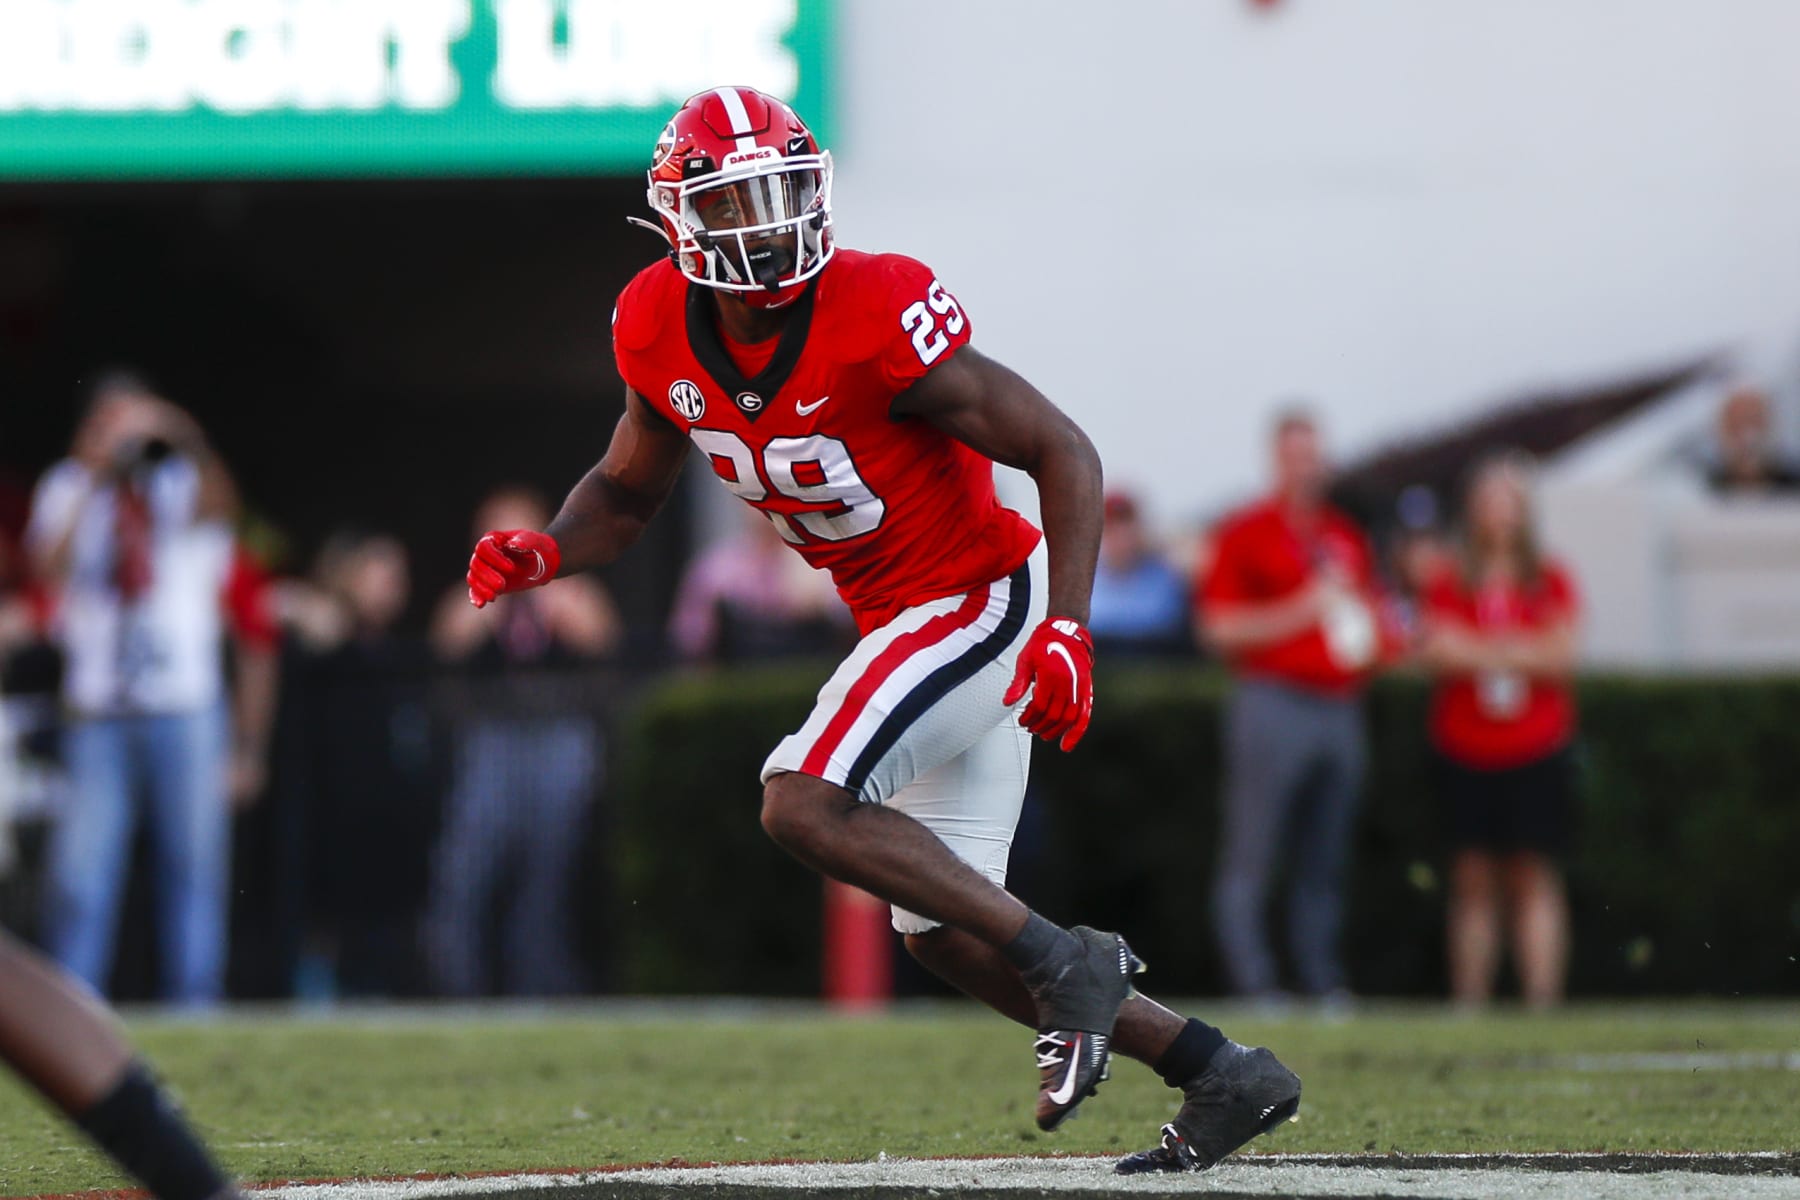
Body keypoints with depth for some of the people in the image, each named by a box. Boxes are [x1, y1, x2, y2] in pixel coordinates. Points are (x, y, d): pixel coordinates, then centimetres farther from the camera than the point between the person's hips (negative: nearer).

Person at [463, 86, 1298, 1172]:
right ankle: (1225, 1077, 17)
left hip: (983, 603, -8)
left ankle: (1069, 963, -13)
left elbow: (1064, 453, -19)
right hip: (904, 624, 8)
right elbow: (627, 496, 12)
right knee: (947, 934, 8)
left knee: (803, 806, -23)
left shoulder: (876, 320, -25)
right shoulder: (664, 331, -5)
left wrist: (1066, 629, -30)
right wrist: (547, 552, -10)